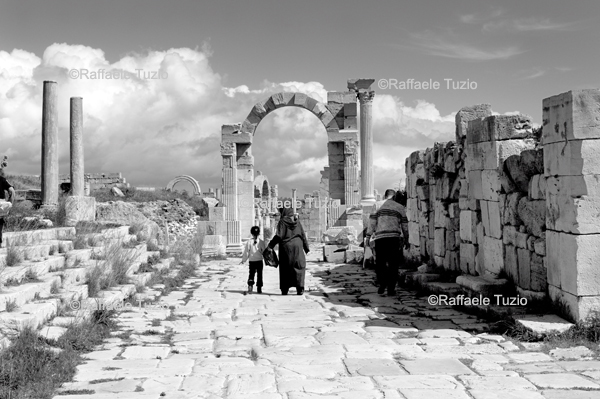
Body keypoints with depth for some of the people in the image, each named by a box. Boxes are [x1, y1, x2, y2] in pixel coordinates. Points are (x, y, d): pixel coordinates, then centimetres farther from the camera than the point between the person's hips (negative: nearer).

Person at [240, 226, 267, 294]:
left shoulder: (249, 242, -4)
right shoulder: (261, 242, -5)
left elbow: (246, 252, -2)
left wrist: (243, 260, 7)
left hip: (251, 261, 0)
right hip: (259, 260, 0)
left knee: (251, 274, 7)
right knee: (259, 274, 9)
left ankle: (250, 285, -15)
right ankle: (259, 288, 11)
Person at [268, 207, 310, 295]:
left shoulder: (282, 222, -6)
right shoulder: (297, 222, 5)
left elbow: (279, 236, -15)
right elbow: (303, 236, 5)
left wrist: (271, 245, -5)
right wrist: (307, 249, 11)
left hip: (286, 248, -2)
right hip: (297, 247, 2)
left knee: (285, 268, 8)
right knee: (299, 267, 8)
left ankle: (284, 290, 8)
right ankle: (300, 288, -5)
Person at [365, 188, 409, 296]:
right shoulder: (400, 208, 13)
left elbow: (372, 222, 4)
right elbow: (404, 226, 14)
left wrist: (368, 237, 2)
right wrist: (406, 240, 21)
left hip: (379, 238, 1)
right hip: (394, 238, -1)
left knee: (380, 263, 11)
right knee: (393, 264, 5)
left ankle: (382, 284, -6)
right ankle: (391, 289, 4)